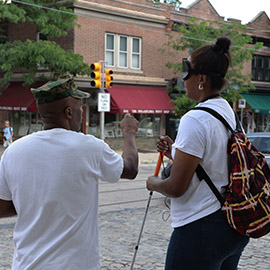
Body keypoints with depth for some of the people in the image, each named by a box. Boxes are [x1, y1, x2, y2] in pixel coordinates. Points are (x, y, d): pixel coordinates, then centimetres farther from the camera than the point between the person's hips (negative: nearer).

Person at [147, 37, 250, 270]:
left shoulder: (195, 120, -20)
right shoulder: (230, 113, 7)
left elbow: (176, 188, -19)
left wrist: (154, 184, 1)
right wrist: (175, 152, 13)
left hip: (202, 229, -9)